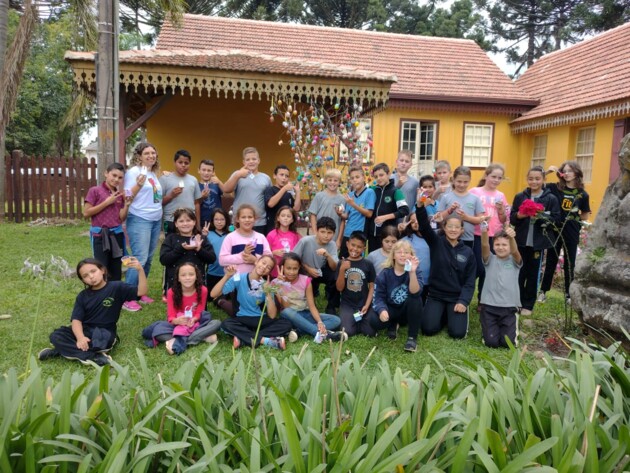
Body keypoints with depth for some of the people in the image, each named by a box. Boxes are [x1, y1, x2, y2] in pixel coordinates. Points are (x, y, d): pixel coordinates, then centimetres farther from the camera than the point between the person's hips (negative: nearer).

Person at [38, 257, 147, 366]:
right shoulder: (83, 296, 5)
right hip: (84, 330, 5)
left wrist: (140, 270, -35)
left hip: (104, 333, -5)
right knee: (55, 336, -20)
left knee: (100, 342, -39)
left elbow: (141, 292, -19)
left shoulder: (116, 287, -6)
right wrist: (80, 337, -26)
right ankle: (95, 357, -29)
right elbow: (76, 319, -4)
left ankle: (70, 350, -17)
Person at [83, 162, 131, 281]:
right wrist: (107, 202, -11)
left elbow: (121, 219, 7)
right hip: (100, 235, -5)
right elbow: (86, 213, -9)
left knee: (116, 273, 10)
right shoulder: (95, 190, -3)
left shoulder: (120, 195, 10)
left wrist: (126, 205, -8)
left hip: (117, 235, 5)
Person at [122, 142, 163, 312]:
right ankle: (127, 298, -4)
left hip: (156, 220, 8)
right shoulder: (134, 171, -8)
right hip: (139, 220, -8)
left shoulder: (154, 173, 15)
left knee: (148, 259, 11)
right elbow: (128, 197, -11)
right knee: (140, 259, -11)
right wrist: (138, 184, -24)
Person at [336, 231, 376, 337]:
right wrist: (342, 270, -17)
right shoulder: (342, 264, 1)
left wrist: (367, 305, -10)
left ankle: (360, 321, 17)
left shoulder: (368, 265, 0)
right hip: (347, 304, 0)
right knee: (347, 332, -20)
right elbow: (339, 288, -4)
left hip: (363, 304, 0)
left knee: (371, 332, -14)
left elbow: (371, 287, 2)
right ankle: (354, 321, 14)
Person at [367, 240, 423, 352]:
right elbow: (379, 297, -13)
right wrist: (382, 310, -34)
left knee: (415, 299, -34)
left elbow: (415, 293, -32)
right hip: (391, 309, 1)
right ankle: (393, 325, 10)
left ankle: (412, 337, -15)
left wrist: (412, 272, -46)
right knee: (373, 320, -29)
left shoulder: (415, 270, -13)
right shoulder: (385, 273, -11)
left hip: (408, 311, 0)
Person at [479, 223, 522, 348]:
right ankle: (493, 326, 25)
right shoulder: (490, 260, 5)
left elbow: (514, 251, -19)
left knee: (508, 342, -10)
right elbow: (485, 246, -15)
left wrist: (512, 238, -42)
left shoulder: (514, 261, 4)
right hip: (489, 306, 0)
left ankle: (511, 327, 24)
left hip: (509, 307, 0)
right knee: (491, 342, -9)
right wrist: (484, 232, -38)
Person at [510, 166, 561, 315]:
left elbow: (556, 220, -4)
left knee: (533, 274, 8)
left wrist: (541, 216, -21)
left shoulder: (551, 199, -2)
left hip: (538, 243, -1)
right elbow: (512, 218, 4)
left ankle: (528, 305, 20)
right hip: (521, 241, 1)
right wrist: (520, 215, -16)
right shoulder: (520, 196, 4)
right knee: (519, 273, 8)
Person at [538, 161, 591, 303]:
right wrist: (547, 172, -15)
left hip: (572, 233, 1)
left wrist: (573, 218, -4)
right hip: (555, 231, -1)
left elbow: (585, 215, 10)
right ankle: (543, 291, 18)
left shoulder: (582, 194, 0)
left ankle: (568, 293, 23)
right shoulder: (555, 188, -3)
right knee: (551, 262, 9)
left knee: (569, 264, 11)